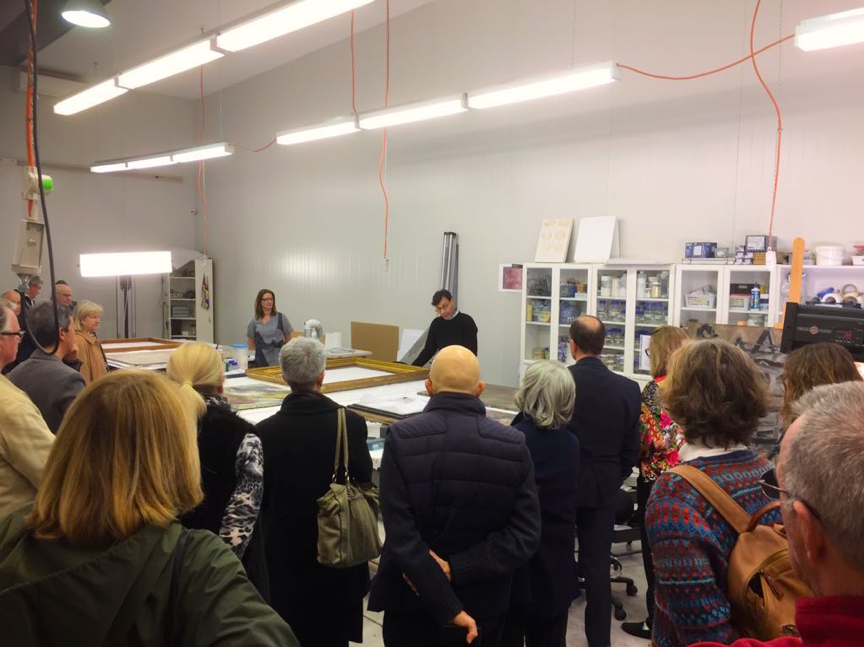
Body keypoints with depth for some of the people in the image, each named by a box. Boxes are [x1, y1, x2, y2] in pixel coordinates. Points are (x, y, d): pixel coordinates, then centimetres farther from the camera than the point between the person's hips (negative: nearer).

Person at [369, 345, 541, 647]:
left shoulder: (401, 438, -17)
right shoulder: (514, 445, -11)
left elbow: (401, 537, -22)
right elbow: (525, 536, -15)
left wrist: (451, 609, -19)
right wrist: (455, 569, -17)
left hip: (412, 599, -1)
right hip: (483, 603, 2)